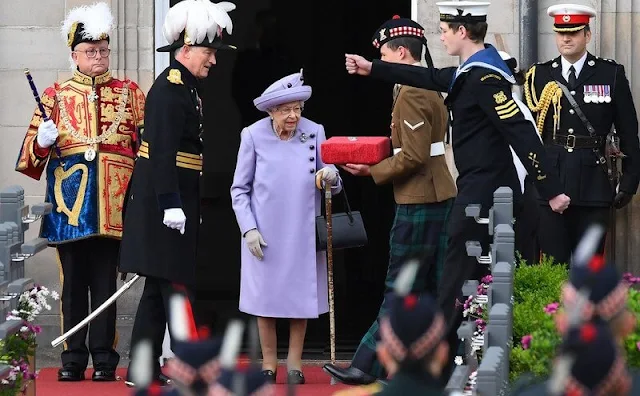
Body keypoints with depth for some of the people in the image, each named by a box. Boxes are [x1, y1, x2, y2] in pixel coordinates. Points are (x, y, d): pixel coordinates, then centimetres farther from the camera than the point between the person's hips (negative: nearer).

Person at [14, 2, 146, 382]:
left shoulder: (129, 92, 10)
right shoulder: (55, 95, 10)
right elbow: (33, 151, 9)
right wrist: (43, 141, -13)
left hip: (111, 206, -1)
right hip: (68, 205, 1)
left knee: (105, 283, 1)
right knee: (73, 285, 3)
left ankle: (105, 359, 5)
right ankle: (73, 358, 8)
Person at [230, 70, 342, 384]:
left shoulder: (314, 133, -3)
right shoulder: (253, 136, -6)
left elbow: (333, 186, 4)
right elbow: (239, 189, 1)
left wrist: (331, 177, -19)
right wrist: (249, 229, -8)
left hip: (302, 232, 1)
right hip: (264, 234, -1)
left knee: (300, 297, 5)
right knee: (264, 297, 3)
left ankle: (295, 363, 16)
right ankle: (268, 364, 15)